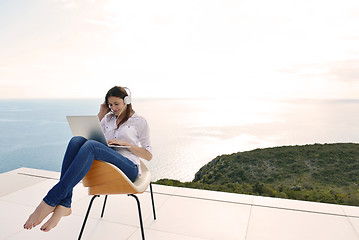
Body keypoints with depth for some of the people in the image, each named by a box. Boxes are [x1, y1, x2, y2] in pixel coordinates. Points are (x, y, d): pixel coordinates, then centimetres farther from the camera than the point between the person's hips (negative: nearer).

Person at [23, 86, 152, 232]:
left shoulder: (139, 122, 9)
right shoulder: (108, 119, 24)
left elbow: (149, 156, 5)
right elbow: (90, 133, 23)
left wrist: (125, 143, -9)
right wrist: (101, 114, 18)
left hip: (129, 168, -5)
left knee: (91, 145, -32)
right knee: (77, 140, -24)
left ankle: (49, 202, -33)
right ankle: (63, 205, -35)